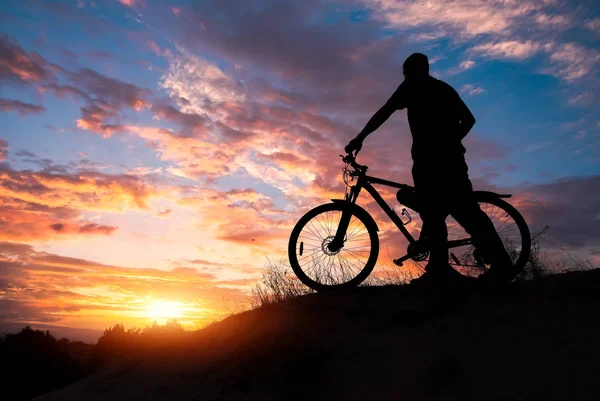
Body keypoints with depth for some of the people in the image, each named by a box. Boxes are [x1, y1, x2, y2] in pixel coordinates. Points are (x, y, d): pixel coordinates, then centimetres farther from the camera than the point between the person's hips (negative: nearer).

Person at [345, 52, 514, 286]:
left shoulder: (411, 86, 9)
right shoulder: (444, 88, 28)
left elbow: (383, 113, 0)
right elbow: (469, 119, 24)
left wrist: (360, 138, 2)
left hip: (428, 156, -6)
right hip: (451, 155, 7)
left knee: (432, 212, -7)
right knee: (466, 210, 5)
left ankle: (441, 269, -12)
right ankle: (500, 262, -1)